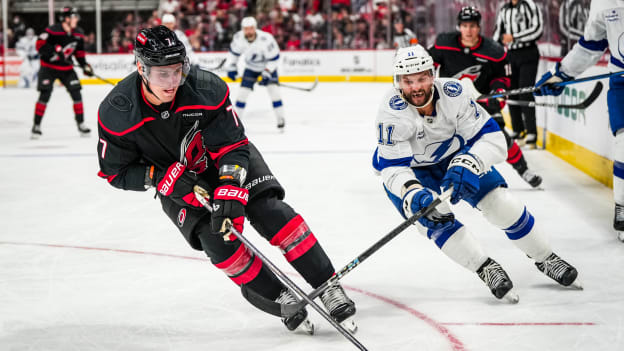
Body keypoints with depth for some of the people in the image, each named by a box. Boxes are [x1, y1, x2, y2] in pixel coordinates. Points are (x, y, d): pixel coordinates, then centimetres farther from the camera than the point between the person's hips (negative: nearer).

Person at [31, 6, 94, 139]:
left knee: (76, 93, -2)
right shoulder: (52, 31, -21)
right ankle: (36, 126, -3)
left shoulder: (78, 34, 0)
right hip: (48, 67, -5)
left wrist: (85, 65, 0)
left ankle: (81, 124, 9)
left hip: (66, 68, 5)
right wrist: (56, 50, -31)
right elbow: (40, 44, -22)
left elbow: (79, 51, 11)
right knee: (45, 94, -12)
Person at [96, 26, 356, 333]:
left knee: (270, 212, -18)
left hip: (225, 159, 0)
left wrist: (229, 189, -36)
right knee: (218, 241, -18)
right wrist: (162, 177, -26)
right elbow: (115, 171, -13)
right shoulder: (116, 114, -27)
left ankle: (329, 289, -9)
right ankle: (281, 298, 1)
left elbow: (233, 145, -22)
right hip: (176, 183, 1)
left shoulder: (207, 89, -30)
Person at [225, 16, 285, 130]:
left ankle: (280, 119, -7)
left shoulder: (266, 39, -33)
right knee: (243, 91, -4)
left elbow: (273, 58, -23)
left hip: (268, 66, -3)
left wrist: (267, 74, -26)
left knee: (273, 89, -18)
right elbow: (234, 52, 0)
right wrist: (231, 68, -4)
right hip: (251, 67, 3)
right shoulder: (238, 38, -21)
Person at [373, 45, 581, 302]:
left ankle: (545, 259, 19)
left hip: (455, 157, 2)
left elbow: (492, 137, -25)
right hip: (410, 170, -2)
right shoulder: (392, 112, -32)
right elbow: (393, 167, -33)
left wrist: (468, 164, -43)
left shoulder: (452, 93, -28)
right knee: (432, 215, -27)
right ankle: (486, 269, -13)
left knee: (501, 203, -5)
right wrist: (412, 194, -52)